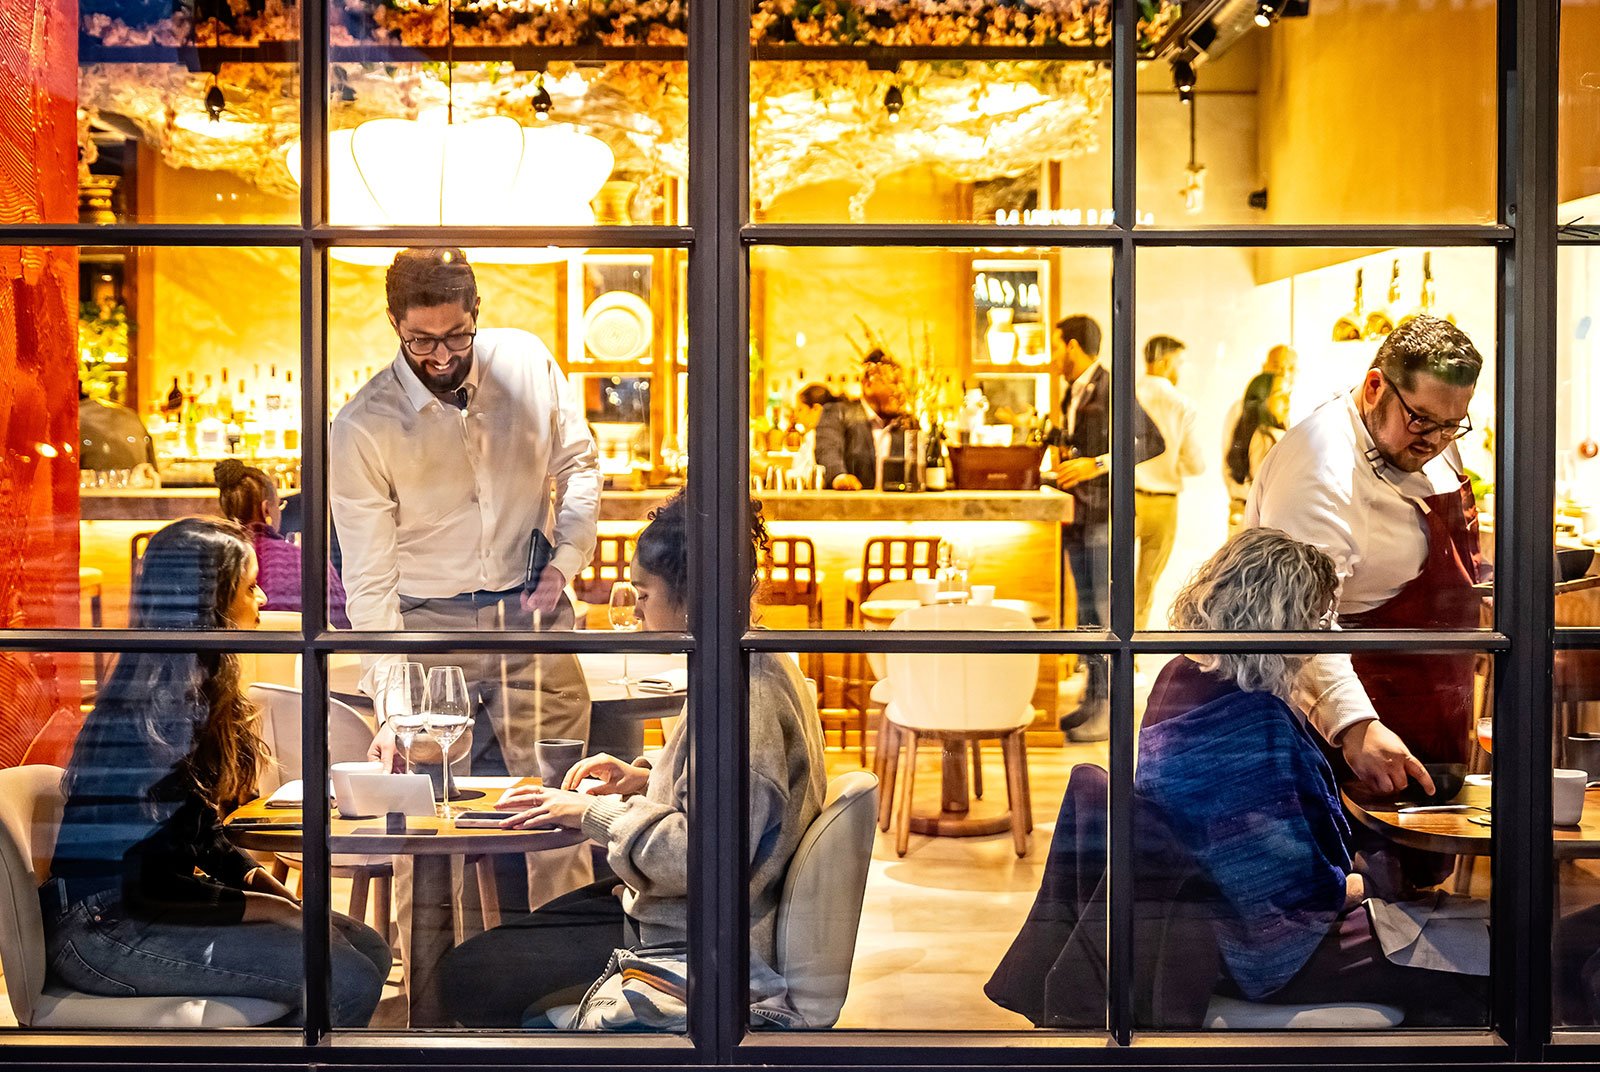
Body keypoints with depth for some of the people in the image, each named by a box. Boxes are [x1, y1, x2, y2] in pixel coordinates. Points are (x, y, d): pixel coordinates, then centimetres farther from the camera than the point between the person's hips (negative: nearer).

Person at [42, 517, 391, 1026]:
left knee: (368, 946, 2)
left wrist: (272, 887, 1)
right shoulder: (154, 710, -21)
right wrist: (269, 908, -13)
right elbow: (150, 886, -23)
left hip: (150, 905, 10)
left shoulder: (198, 691, 9)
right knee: (347, 981, -20)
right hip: (101, 930, -10)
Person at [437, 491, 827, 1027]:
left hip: (689, 944, -11)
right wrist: (646, 778, 9)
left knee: (468, 975, -7)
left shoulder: (745, 693, -25)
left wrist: (595, 813, -18)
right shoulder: (761, 664, 8)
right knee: (510, 937, 18)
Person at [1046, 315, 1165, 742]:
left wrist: (1098, 464, -22)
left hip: (1106, 516, -9)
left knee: (1107, 611, -8)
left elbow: (1153, 442, -18)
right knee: (1087, 612, 13)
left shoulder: (1111, 390, -12)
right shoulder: (1073, 394, 16)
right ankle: (1093, 700, 20)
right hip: (1078, 516, 9)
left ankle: (1111, 707, -4)